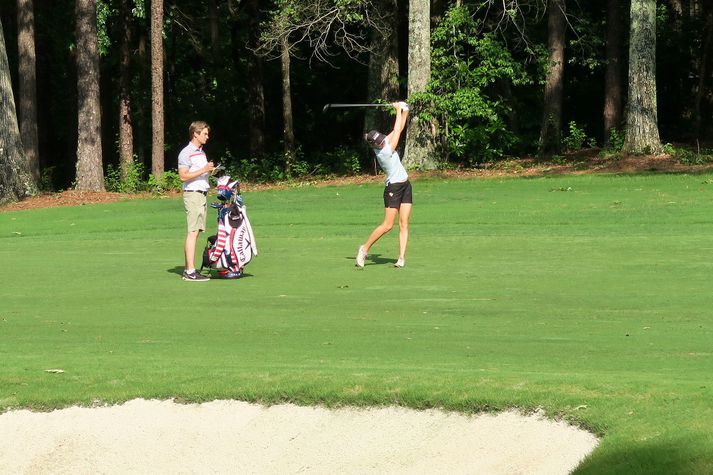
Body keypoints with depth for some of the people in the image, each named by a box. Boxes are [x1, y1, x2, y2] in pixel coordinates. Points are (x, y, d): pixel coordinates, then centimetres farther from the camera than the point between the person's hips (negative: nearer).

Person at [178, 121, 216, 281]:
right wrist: (203, 170, -20)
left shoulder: (202, 153, 20)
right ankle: (190, 271, -14)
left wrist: (211, 171, 11)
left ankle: (189, 269, 10)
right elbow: (183, 176, -16)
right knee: (192, 233, -12)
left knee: (196, 232, 8)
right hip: (192, 194, -9)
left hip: (202, 194, 9)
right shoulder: (186, 153, -9)